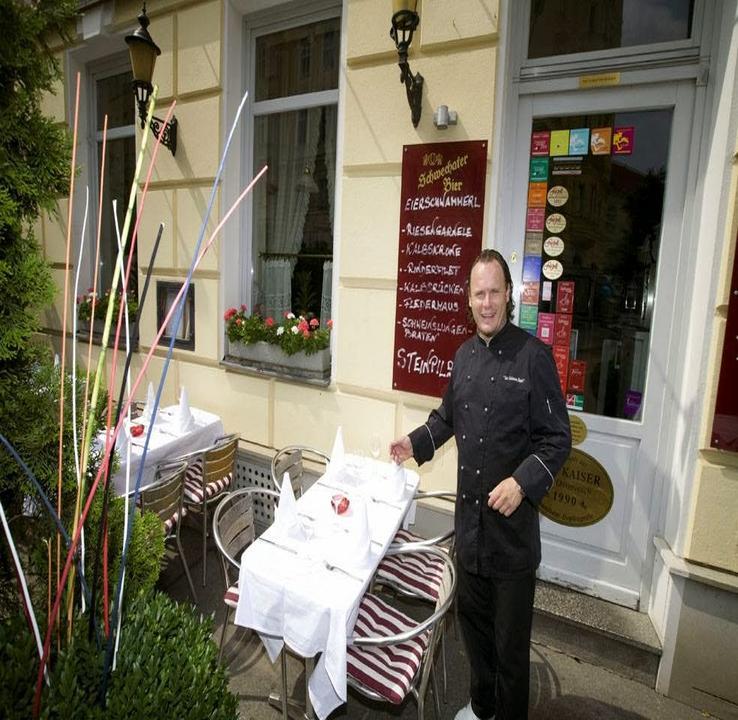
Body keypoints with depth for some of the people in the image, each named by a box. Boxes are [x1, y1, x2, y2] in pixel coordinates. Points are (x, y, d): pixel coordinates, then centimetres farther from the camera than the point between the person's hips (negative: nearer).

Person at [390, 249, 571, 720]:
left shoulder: (533, 356, -14)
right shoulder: (465, 355, 6)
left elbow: (558, 439, -14)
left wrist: (523, 482, -26)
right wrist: (416, 443, 10)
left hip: (514, 524, -6)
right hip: (469, 516, 6)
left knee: (511, 641, 10)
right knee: (474, 620, 24)